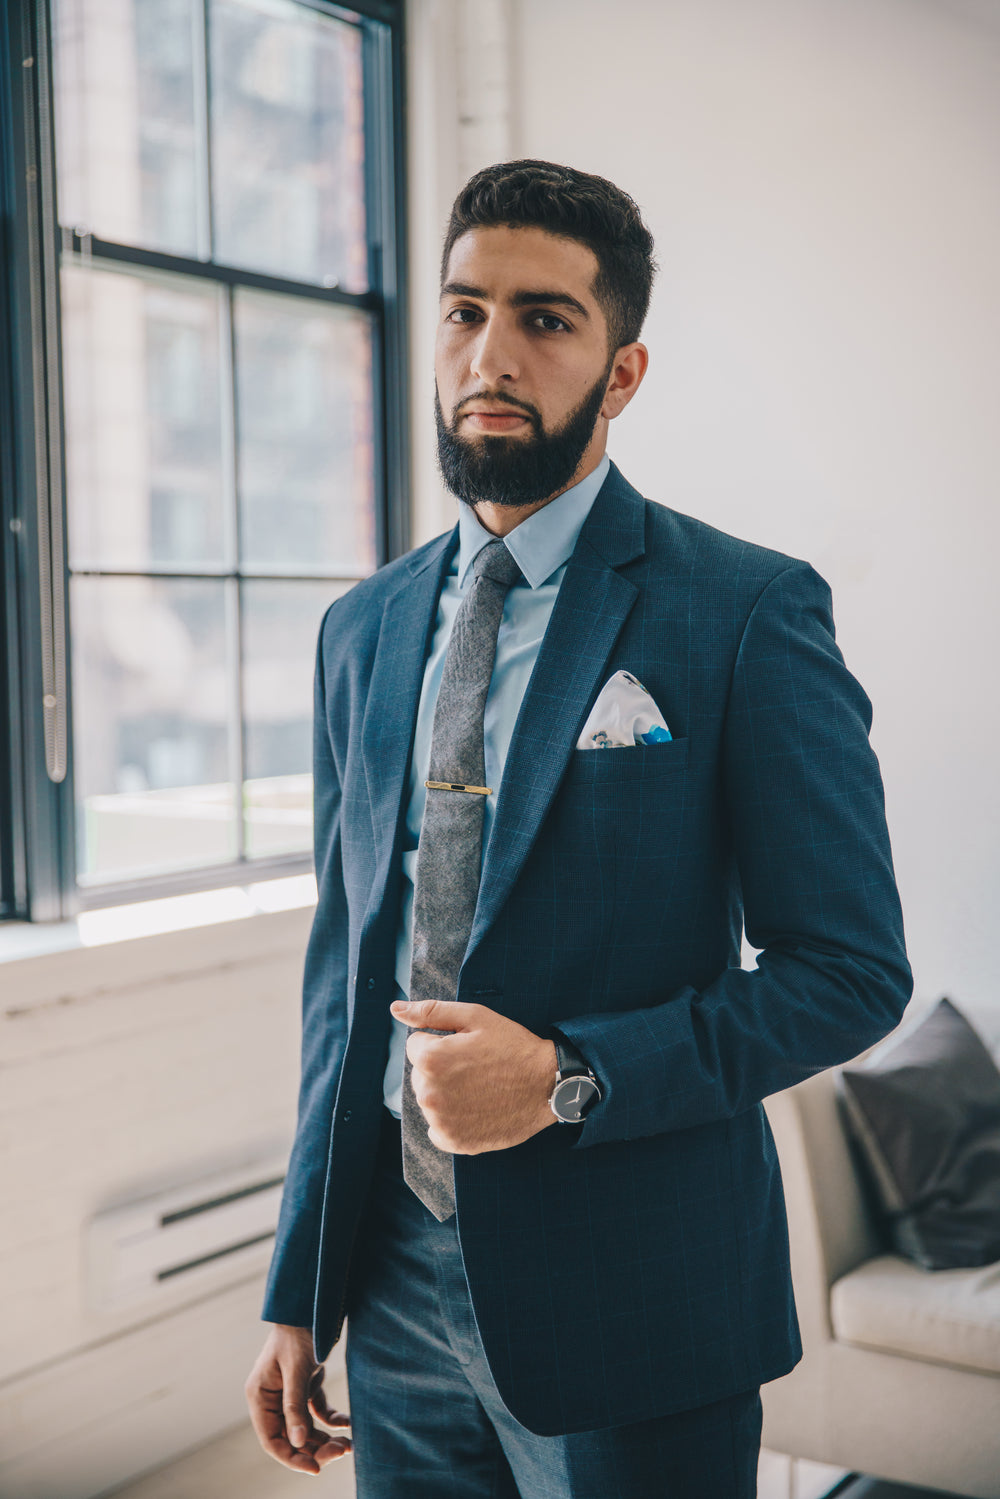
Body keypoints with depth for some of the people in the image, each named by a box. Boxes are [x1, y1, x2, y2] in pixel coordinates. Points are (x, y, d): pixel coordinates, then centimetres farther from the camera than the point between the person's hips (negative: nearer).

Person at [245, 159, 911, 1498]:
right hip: (398, 1283, 5)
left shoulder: (749, 612, -10)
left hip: (628, 1302, -4)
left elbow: (852, 969, -10)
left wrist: (571, 1076, -21)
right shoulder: (361, 630, 6)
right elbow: (344, 968, 10)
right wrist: (300, 1293, 10)